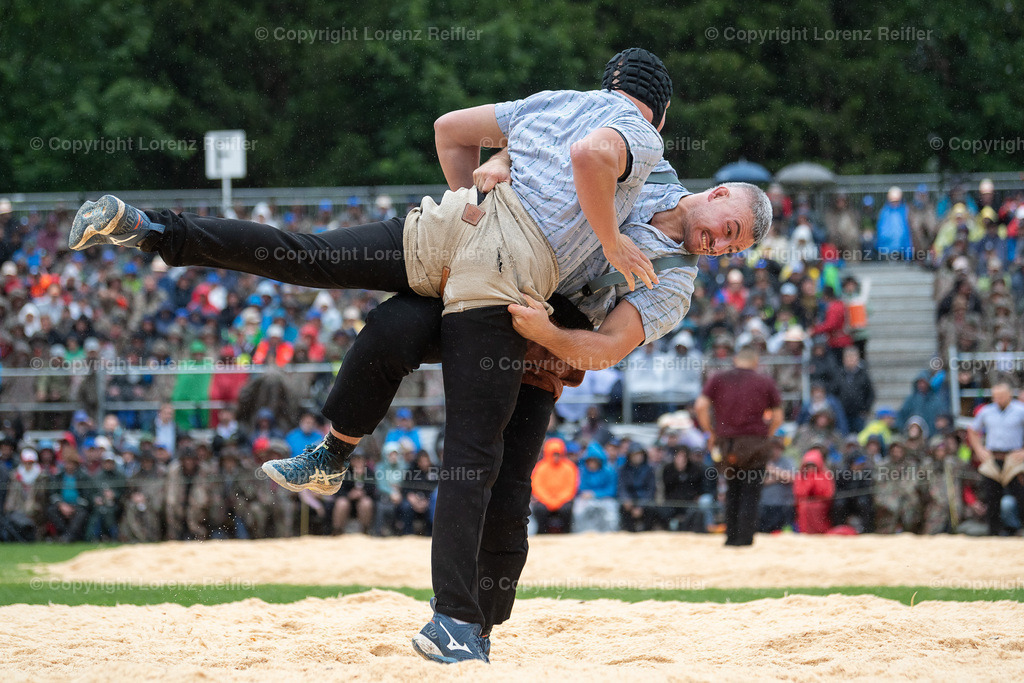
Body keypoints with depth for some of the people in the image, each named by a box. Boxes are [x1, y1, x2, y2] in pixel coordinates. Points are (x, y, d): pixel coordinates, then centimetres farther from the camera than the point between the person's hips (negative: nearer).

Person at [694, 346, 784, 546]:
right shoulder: (765, 382, 8)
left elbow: (700, 406, -2)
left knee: (732, 491, 16)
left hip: (726, 441, 2)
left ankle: (731, 536, 13)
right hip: (755, 443, -2)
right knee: (750, 493, 1)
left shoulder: (717, 379, 9)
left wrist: (711, 432, 7)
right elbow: (778, 417, 3)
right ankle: (744, 538, -6)